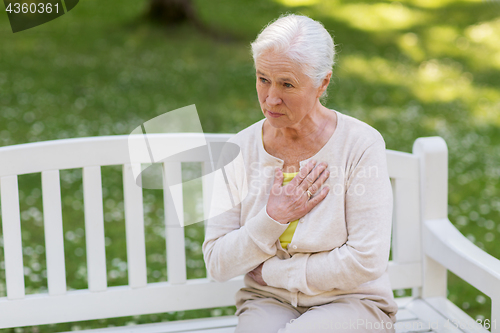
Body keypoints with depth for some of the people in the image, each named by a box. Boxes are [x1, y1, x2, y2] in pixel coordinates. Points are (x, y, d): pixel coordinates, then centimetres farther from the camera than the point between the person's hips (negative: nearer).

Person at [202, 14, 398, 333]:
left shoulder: (361, 144, -11)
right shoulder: (241, 149, 0)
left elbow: (367, 261, -14)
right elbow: (218, 264, -1)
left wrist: (271, 271, -9)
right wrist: (273, 219, -15)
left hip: (351, 303, -2)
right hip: (268, 302, 3)